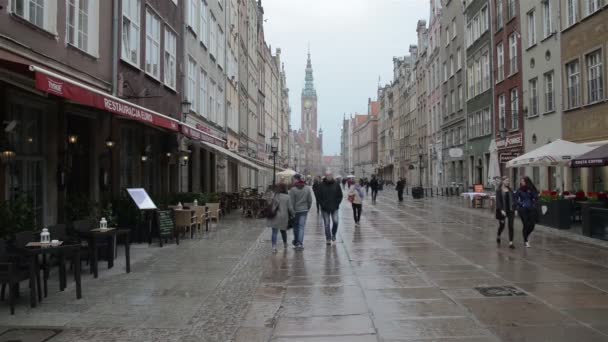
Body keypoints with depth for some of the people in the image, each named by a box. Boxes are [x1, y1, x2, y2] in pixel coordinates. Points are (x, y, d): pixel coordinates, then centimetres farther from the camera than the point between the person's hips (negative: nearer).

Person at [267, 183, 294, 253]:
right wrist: (292, 215, 7)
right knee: (283, 231, 19)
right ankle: (285, 244, 38)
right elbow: (289, 208, -5)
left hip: (275, 216, 0)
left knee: (274, 232, -1)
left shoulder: (274, 196, 1)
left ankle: (274, 246, -13)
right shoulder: (287, 197, -4)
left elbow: (270, 206, 0)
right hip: (284, 216, 0)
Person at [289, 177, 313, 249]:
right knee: (302, 226, 2)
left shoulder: (293, 189, -12)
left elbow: (291, 201, -12)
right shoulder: (307, 188, -2)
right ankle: (300, 243, -8)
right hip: (304, 210, 2)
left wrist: (292, 211, -8)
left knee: (295, 226, 15)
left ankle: (296, 241, 27)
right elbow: (310, 200, 3)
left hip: (296, 210, -1)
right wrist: (308, 208, 16)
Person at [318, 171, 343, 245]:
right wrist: (322, 204, -6)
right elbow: (319, 197, 4)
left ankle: (333, 235, 19)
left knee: (335, 222, -6)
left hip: (334, 208, 1)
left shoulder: (336, 185, 1)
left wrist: (337, 204, -3)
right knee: (327, 224, 2)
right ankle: (328, 239, 12)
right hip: (325, 208, 0)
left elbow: (340, 196, 7)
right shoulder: (322, 185, -1)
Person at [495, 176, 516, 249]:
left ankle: (510, 243, -1)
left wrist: (514, 208, 1)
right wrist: (501, 210, -20)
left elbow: (513, 199, 10)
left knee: (510, 226, -2)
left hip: (510, 210, 3)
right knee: (502, 225, 7)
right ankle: (498, 236, 37)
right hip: (502, 211, -3)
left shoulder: (510, 190, 8)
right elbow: (498, 201, -12)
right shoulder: (499, 190, -5)